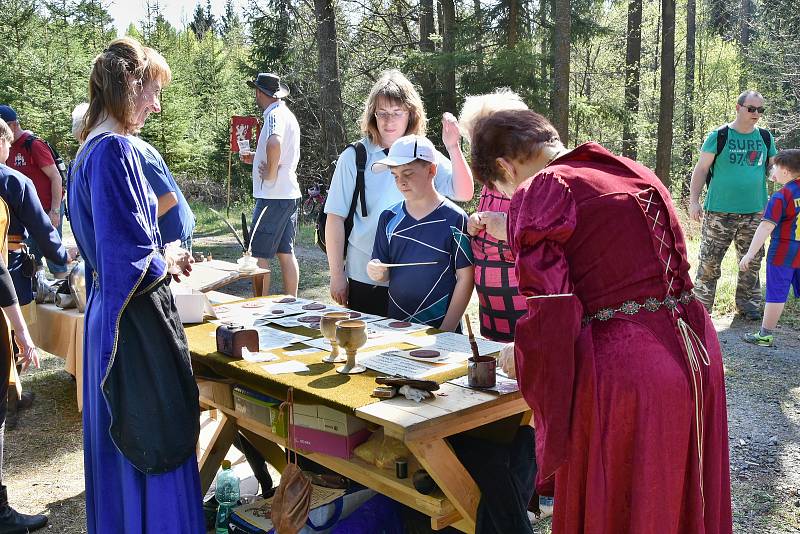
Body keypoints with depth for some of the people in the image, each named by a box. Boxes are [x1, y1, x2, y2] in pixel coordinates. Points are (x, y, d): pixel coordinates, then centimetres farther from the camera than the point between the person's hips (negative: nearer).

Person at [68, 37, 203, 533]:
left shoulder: (90, 149, 11)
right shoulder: (115, 149, -19)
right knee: (156, 445, 2)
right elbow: (134, 261, -24)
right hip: (137, 321, -10)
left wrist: (162, 255, 10)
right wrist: (168, 263, -5)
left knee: (123, 444, 21)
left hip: (108, 312, 10)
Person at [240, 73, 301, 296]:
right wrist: (256, 159, 20)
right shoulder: (288, 115, 18)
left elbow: (274, 143, -35)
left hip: (272, 196, -10)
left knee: (259, 255, -2)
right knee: (286, 253, 12)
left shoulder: (274, 115, -13)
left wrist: (270, 173, -22)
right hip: (290, 194, 10)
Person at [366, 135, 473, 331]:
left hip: (440, 328, -4)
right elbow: (385, 274, 10)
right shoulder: (389, 218, 4)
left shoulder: (454, 219, -10)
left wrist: (446, 330, -12)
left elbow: (465, 279, -9)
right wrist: (378, 273, -12)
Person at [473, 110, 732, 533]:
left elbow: (549, 311, -17)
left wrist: (521, 357, 3)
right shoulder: (635, 174, 13)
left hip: (621, 374, -7)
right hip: (695, 354, 8)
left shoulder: (539, 193, -9)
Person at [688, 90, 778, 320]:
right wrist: (693, 201, -9)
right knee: (709, 261, -2)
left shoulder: (765, 137, 10)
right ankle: (701, 306, 7)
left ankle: (748, 303, 27)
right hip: (719, 212, -4)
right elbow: (701, 169, -2)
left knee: (752, 262, 12)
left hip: (754, 212, 4)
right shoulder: (719, 136, -3)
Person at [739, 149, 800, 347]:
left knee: (776, 294, 2)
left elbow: (766, 227, -22)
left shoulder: (780, 196, -17)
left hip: (782, 254, -6)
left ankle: (766, 334, 11)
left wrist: (750, 254, -22)